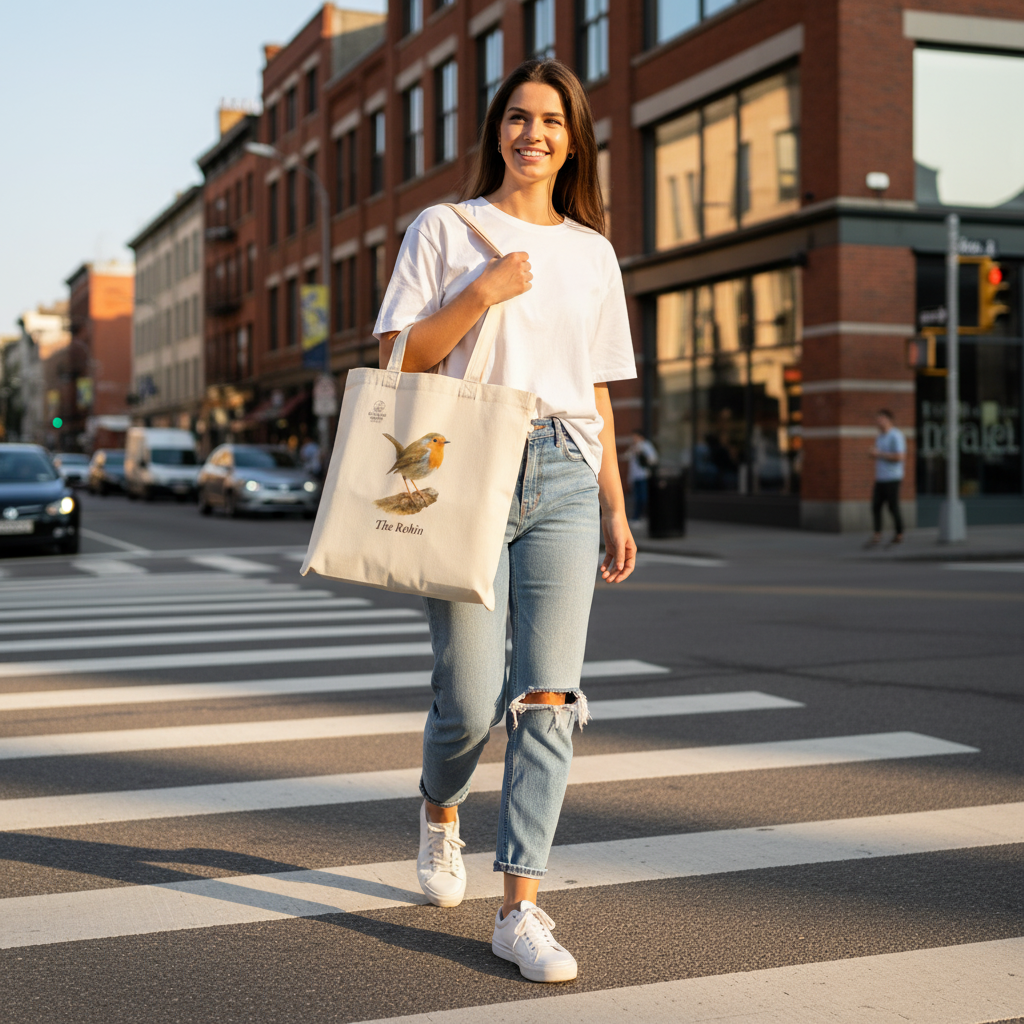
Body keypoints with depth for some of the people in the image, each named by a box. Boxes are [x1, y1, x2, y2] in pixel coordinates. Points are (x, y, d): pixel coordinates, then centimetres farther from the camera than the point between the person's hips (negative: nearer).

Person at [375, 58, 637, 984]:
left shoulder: (591, 252, 17)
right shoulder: (445, 229, 7)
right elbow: (399, 358, 0)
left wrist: (615, 507, 14)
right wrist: (483, 293, -10)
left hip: (563, 475, 3)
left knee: (549, 699, -6)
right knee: (472, 699, -3)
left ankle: (521, 911, 1)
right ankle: (440, 811, 32)